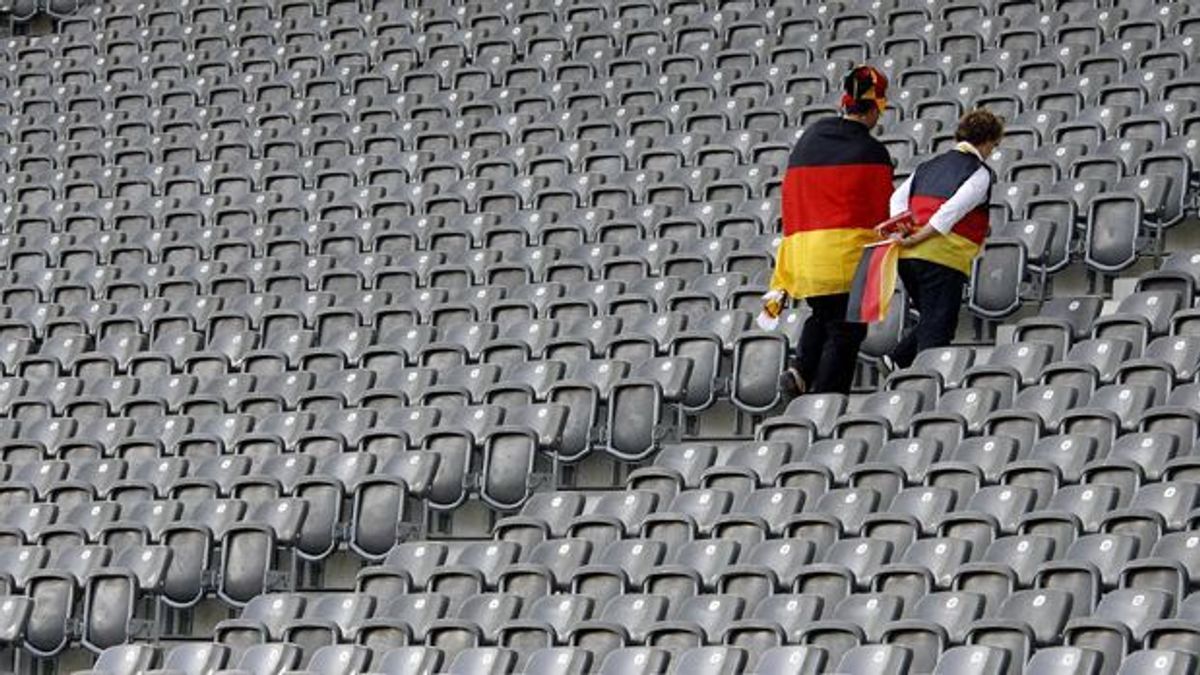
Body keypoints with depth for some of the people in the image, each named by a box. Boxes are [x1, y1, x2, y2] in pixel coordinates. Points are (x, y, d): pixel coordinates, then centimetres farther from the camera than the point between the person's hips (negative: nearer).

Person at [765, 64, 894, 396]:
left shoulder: (807, 140, 12)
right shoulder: (872, 152, -3)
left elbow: (790, 202, 14)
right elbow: (880, 213, -1)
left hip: (801, 251, 5)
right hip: (848, 253, -5)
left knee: (822, 314, 25)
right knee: (845, 331, 3)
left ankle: (802, 370, 1)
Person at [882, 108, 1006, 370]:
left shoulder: (928, 166, 20)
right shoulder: (980, 174, -1)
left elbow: (898, 199, 10)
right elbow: (953, 211, -14)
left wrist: (902, 235, -2)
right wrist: (919, 238, -13)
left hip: (906, 258, 6)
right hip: (944, 257, -6)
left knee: (930, 319, 21)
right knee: (938, 330, -1)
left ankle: (898, 358, 4)